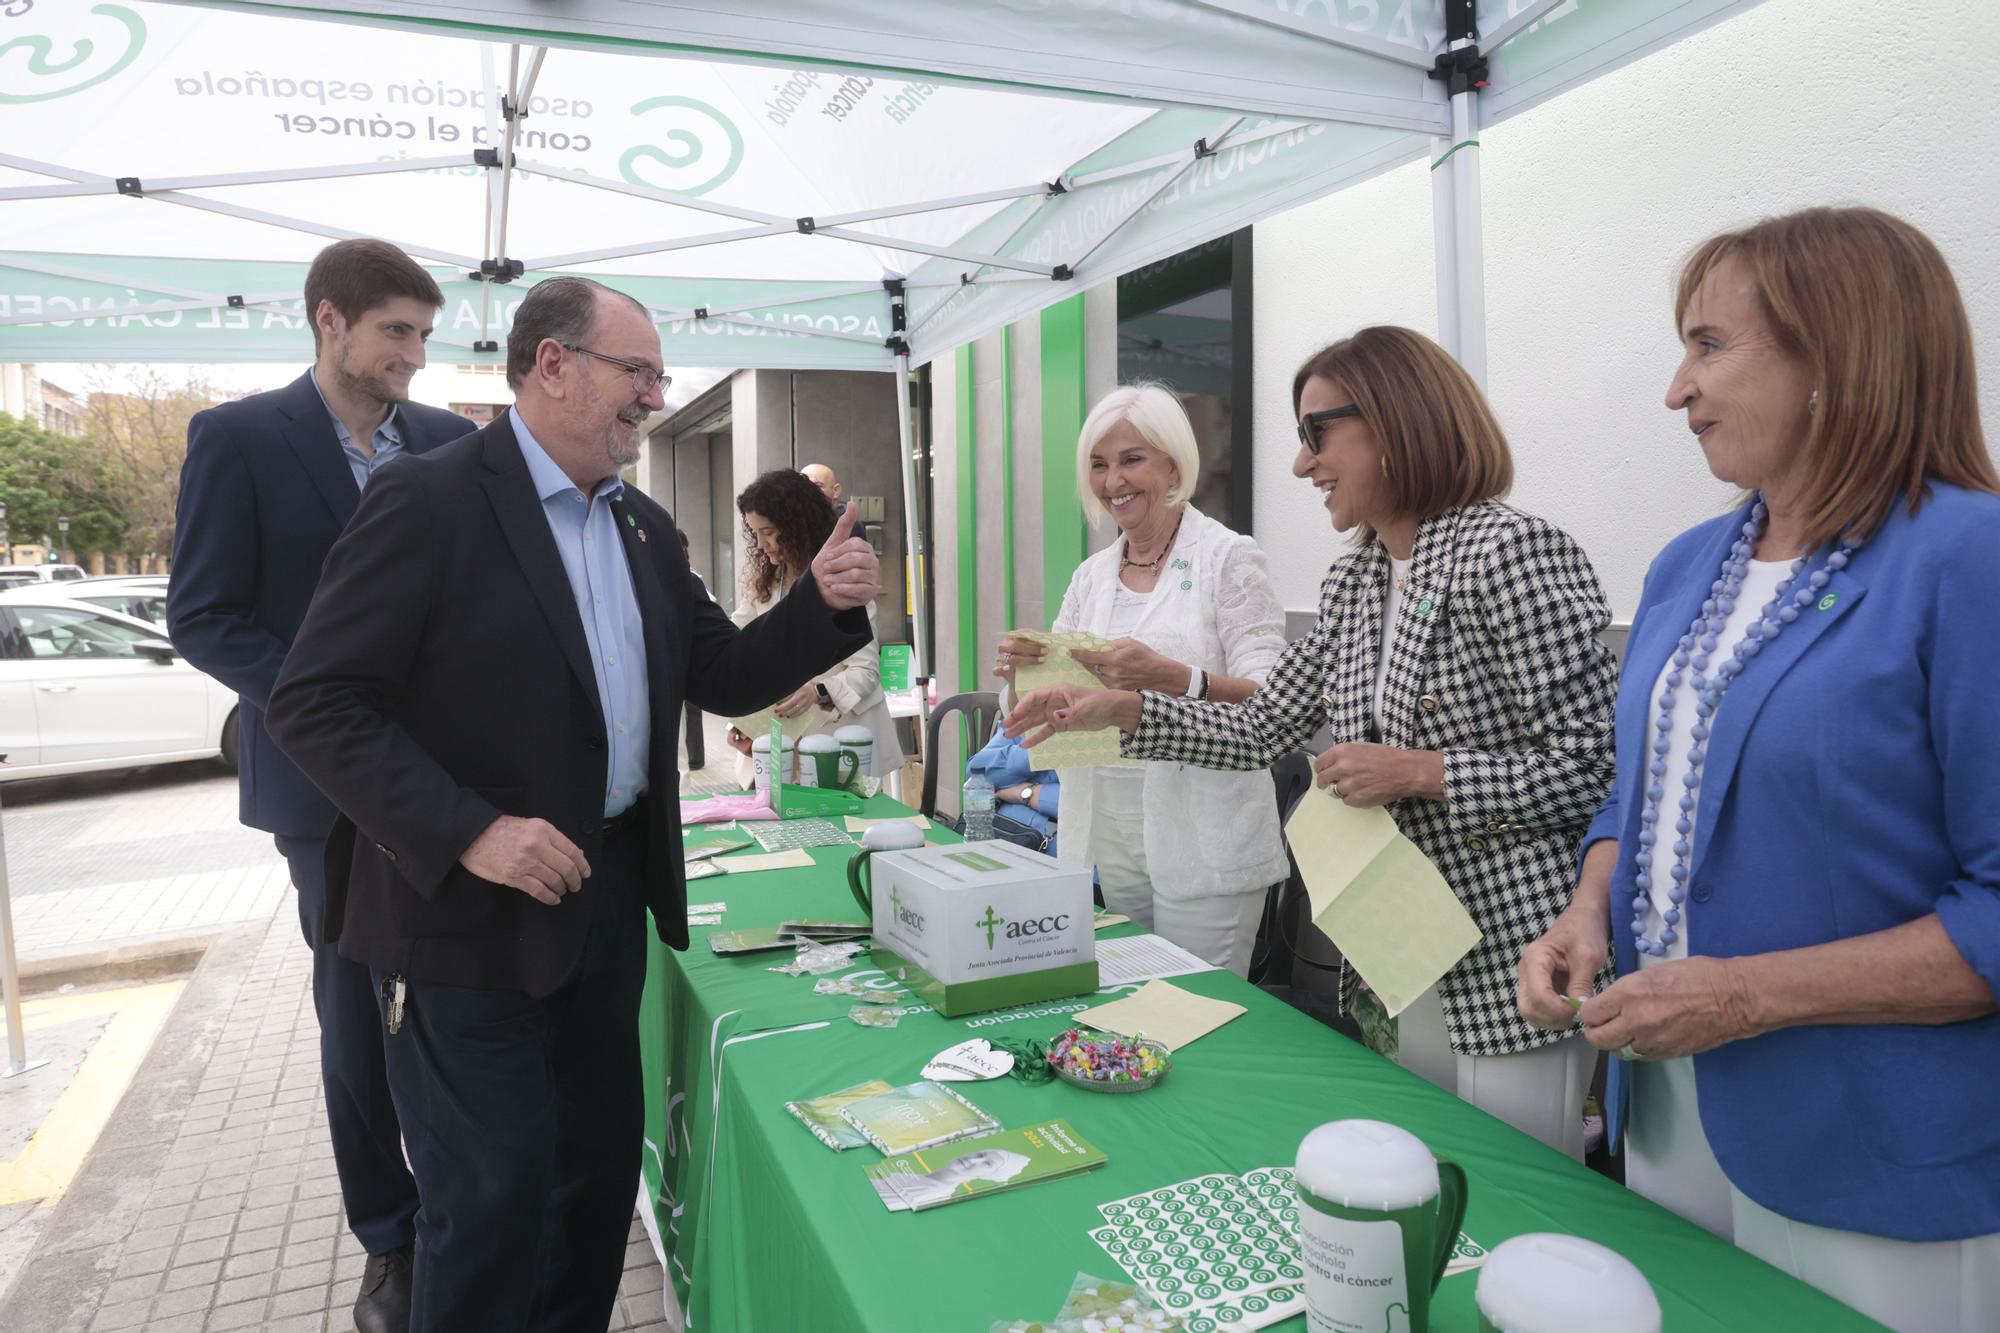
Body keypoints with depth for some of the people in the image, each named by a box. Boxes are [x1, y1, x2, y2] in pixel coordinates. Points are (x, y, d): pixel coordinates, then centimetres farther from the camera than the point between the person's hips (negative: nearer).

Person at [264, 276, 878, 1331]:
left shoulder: (644, 528, 9)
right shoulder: (429, 502, -13)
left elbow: (723, 677, 10)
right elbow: (315, 702, -16)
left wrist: (822, 603, -7)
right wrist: (470, 833, -25)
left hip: (609, 891, 7)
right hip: (470, 914, -7)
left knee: (601, 1159, 18)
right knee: (493, 1197, 5)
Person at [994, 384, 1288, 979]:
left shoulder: (1227, 558, -7)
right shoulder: (1092, 574, 9)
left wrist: (1170, 676, -32)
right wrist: (1022, 668, -11)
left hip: (1202, 849, -5)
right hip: (1108, 843, 6)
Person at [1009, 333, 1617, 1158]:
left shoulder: (1512, 552, -16)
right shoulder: (1354, 580, 9)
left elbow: (1593, 769, -17)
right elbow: (1264, 730, 11)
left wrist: (1419, 773, -20)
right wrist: (1122, 710, 2)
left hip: (1512, 976, -8)